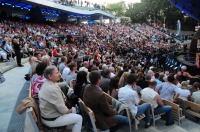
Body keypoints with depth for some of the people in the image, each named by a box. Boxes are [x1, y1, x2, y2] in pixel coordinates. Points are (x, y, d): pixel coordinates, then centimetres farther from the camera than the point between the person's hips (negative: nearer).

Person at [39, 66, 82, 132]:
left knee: (73, 109, 21)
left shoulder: (46, 83, 0)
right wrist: (69, 110, -4)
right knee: (79, 118, -1)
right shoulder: (53, 89, -31)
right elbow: (62, 109, -25)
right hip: (51, 120, -9)